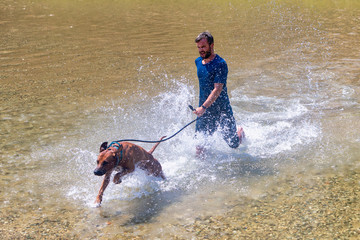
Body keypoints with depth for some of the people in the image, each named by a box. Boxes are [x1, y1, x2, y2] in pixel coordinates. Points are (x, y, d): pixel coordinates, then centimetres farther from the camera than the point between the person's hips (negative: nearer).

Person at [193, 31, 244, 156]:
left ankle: (240, 131, 41)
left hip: (222, 109, -5)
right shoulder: (198, 62, 6)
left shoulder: (220, 64, -17)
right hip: (204, 112, 5)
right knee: (199, 147, -4)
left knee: (233, 144, 9)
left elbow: (218, 89, -25)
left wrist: (204, 107, -35)